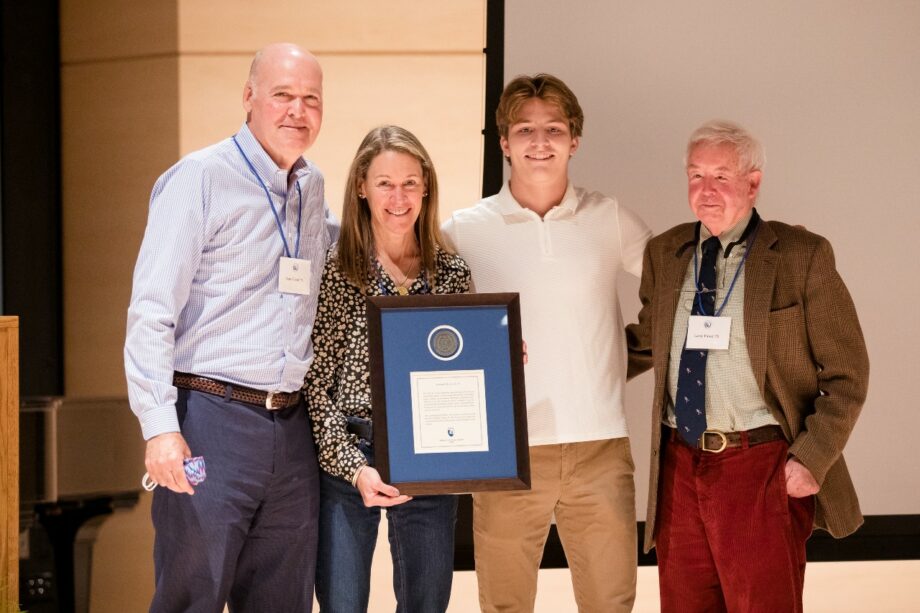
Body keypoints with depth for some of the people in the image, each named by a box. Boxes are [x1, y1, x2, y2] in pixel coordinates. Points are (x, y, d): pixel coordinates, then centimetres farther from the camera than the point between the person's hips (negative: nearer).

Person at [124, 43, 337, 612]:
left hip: (292, 429, 6)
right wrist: (160, 426, -18)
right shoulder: (201, 178, -6)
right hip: (212, 421, -6)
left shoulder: (313, 186, 14)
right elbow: (151, 312, -11)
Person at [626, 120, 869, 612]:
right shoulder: (665, 253, 10)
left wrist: (811, 460, -11)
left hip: (762, 468, -4)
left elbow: (846, 374, -3)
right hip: (679, 466, 4)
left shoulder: (802, 256, -3)